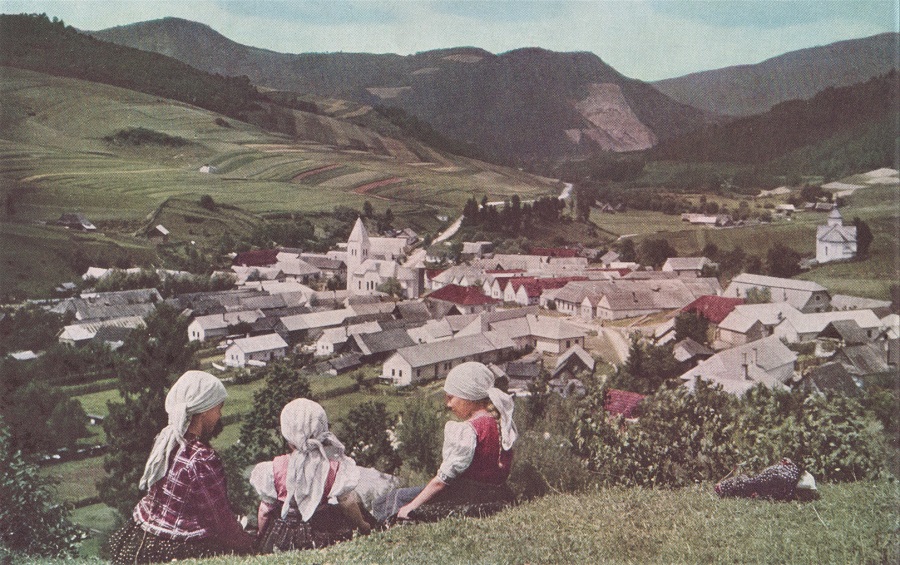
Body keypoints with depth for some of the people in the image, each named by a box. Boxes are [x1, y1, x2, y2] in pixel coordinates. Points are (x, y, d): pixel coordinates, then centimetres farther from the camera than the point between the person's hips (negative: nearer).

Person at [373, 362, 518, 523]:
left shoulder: (468, 430, -20)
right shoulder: (501, 421, 5)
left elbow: (444, 478, -18)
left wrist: (411, 507, -10)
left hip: (470, 500, -9)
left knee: (399, 498, 8)